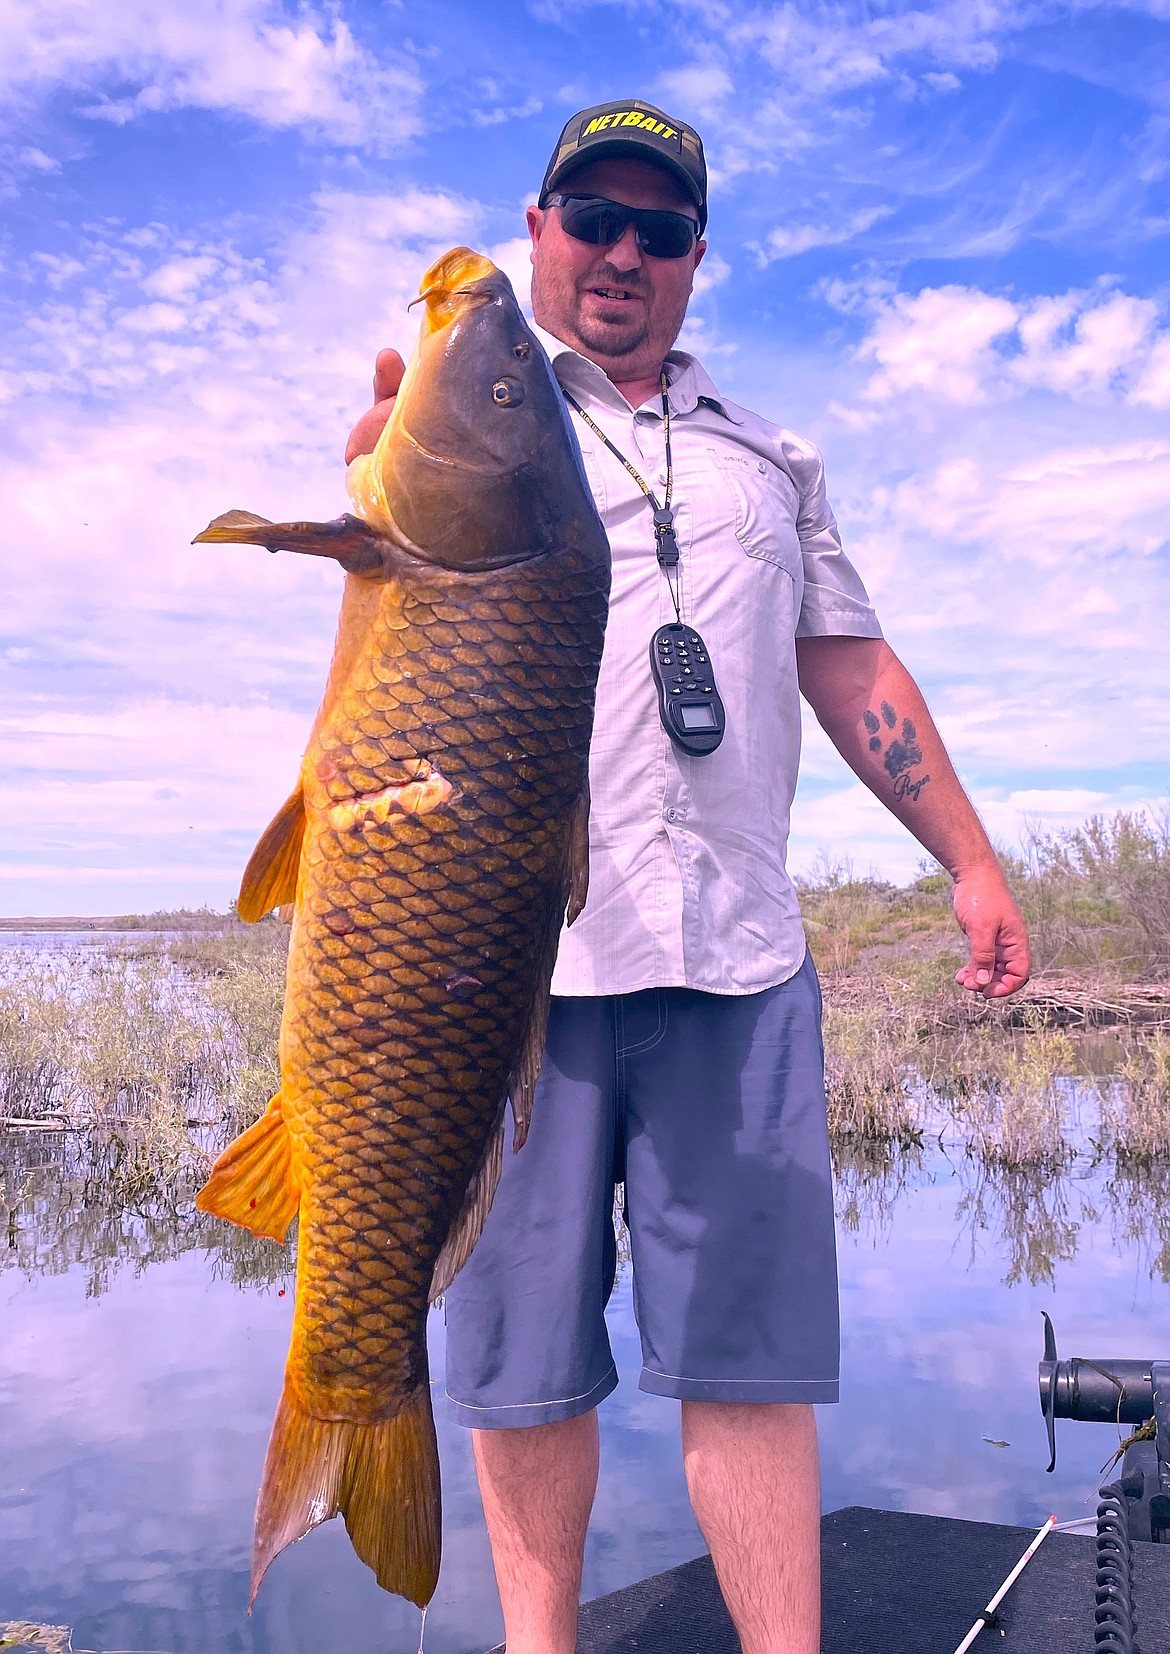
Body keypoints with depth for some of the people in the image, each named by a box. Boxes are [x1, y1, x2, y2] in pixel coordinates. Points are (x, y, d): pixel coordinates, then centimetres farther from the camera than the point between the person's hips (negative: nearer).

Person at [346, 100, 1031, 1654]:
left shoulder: (771, 459, 23)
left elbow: (852, 668, 21)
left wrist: (972, 860, 14)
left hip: (736, 948, 2)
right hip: (514, 943, -2)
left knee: (753, 1347, 3)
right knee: (527, 1347, 7)